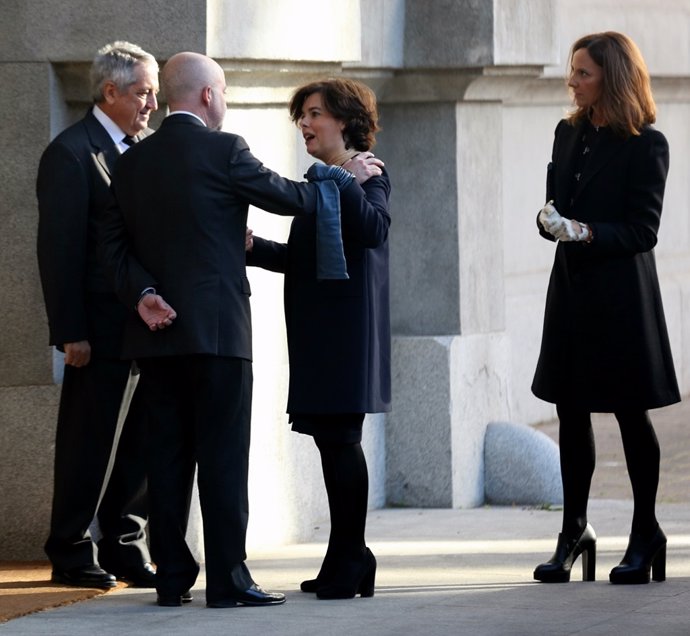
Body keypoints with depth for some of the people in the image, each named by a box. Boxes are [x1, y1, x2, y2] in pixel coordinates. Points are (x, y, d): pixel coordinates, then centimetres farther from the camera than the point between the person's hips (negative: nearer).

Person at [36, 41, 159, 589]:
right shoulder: (71, 153, -8)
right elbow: (59, 250, -12)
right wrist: (71, 333, -16)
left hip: (146, 323, 7)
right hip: (101, 328, -7)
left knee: (141, 438, 9)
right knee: (88, 442, 0)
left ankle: (126, 546, 18)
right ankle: (72, 553, 8)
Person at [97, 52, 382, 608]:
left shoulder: (133, 162, 11)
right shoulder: (223, 150, -7)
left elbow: (114, 244, 7)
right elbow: (289, 197, 0)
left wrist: (141, 293, -1)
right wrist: (346, 177, 14)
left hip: (156, 332, 6)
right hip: (216, 327, -6)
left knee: (169, 455, 7)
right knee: (223, 455, -4)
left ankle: (172, 577, 7)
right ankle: (227, 579, -6)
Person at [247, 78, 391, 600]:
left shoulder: (366, 175, -7)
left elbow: (375, 229, -24)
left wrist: (349, 186, -34)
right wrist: (254, 247, 12)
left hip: (347, 326, -9)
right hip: (318, 328, 9)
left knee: (340, 435, -9)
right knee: (332, 437, 9)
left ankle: (351, 561, -7)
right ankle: (345, 560, 13)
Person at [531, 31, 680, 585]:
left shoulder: (647, 146, -9)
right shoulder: (569, 134, 11)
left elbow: (643, 230, -11)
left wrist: (588, 232, -23)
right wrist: (551, 221, -8)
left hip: (620, 294, -6)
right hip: (571, 288, 6)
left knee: (630, 413, 2)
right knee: (571, 413, 7)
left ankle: (646, 534, 12)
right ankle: (574, 531, 15)